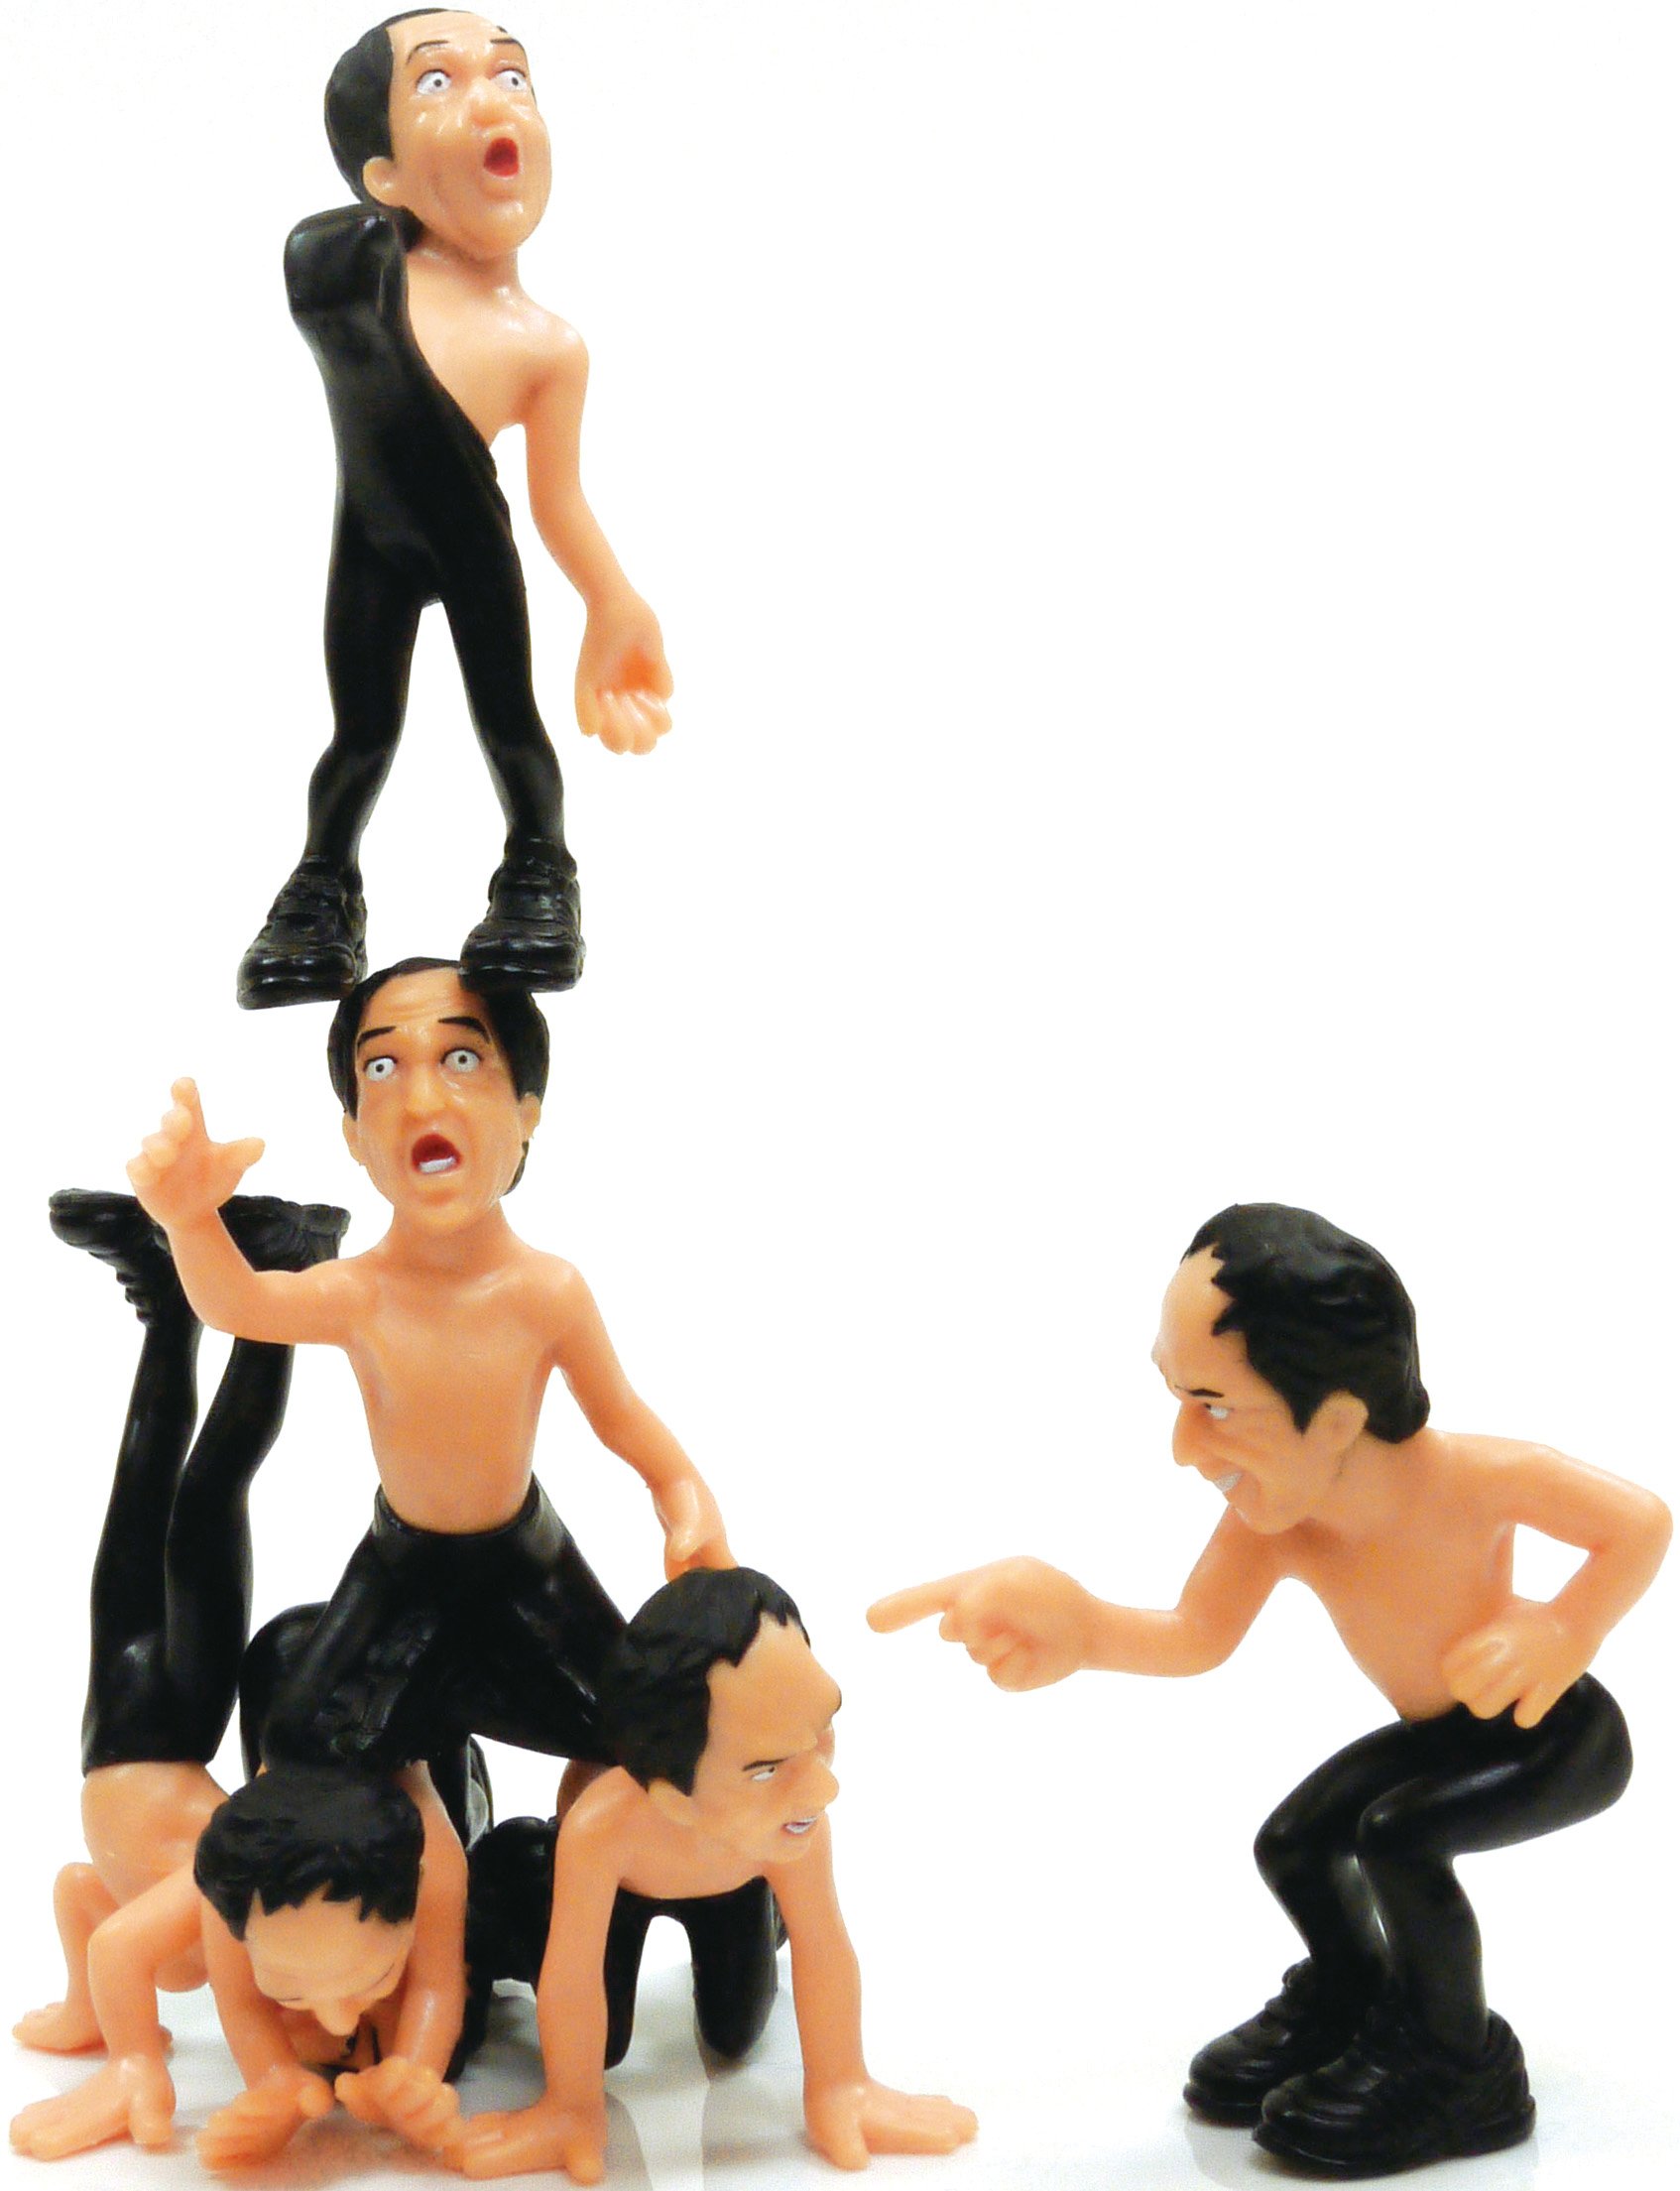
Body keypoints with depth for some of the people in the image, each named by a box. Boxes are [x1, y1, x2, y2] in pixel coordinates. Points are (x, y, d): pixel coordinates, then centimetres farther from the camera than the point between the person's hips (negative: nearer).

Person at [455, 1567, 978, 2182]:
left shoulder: (792, 1823, -43)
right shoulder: (600, 1830, -51)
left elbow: (824, 1947, -29)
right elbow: (572, 1981, -37)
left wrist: (840, 2089, -21)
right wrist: (574, 2110, -25)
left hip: (734, 1884, 2)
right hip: (623, 1884, -2)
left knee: (735, 2037, 9)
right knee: (602, 2046, 1)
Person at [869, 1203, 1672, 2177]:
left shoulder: (1468, 1475, -36)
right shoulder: (1271, 1515, -21)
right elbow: (1197, 1638, -20)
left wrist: (1562, 1638, -34)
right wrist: (1082, 1630, -36)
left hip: (1561, 1733, -7)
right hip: (1438, 1733, 7)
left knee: (1398, 1833, -26)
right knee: (1291, 1845, 4)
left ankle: (1461, 2068, -5)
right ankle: (1351, 1997, 34)